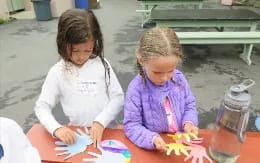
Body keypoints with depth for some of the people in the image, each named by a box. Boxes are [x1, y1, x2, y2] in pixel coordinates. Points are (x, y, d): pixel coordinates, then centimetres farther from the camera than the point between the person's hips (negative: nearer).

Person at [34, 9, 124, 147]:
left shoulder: (102, 64, -6)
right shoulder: (57, 72, -7)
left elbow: (118, 98, -5)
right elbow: (42, 107, -3)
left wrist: (101, 122, -17)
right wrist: (56, 129, -20)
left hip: (107, 130, 0)